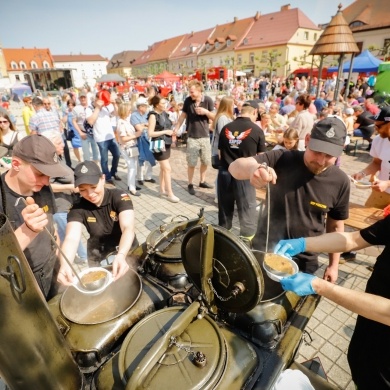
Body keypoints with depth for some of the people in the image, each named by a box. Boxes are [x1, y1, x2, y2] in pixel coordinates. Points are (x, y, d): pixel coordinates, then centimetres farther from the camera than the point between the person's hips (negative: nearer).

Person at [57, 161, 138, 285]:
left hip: (126, 250, -1)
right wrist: (65, 265, -52)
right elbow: (71, 238, -31)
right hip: (98, 256, 2)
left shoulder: (120, 197, -24)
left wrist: (121, 255, -55)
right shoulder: (78, 209, -18)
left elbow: (128, 228, -37)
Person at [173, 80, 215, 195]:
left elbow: (214, 117, 0)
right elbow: (183, 115, 5)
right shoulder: (188, 100, -3)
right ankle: (190, 184, 17)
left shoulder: (208, 100, -4)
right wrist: (176, 129, 0)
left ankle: (202, 181, 30)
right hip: (192, 137, -1)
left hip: (205, 136, 2)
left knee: (206, 161, 12)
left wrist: (206, 112, -18)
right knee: (191, 163, 1)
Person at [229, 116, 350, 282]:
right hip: (263, 252, -1)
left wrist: (333, 264, 6)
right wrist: (253, 168, -52)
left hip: (304, 262, 1)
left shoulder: (340, 182, -10)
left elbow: (336, 226, 3)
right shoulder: (281, 159, -17)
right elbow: (235, 167, -30)